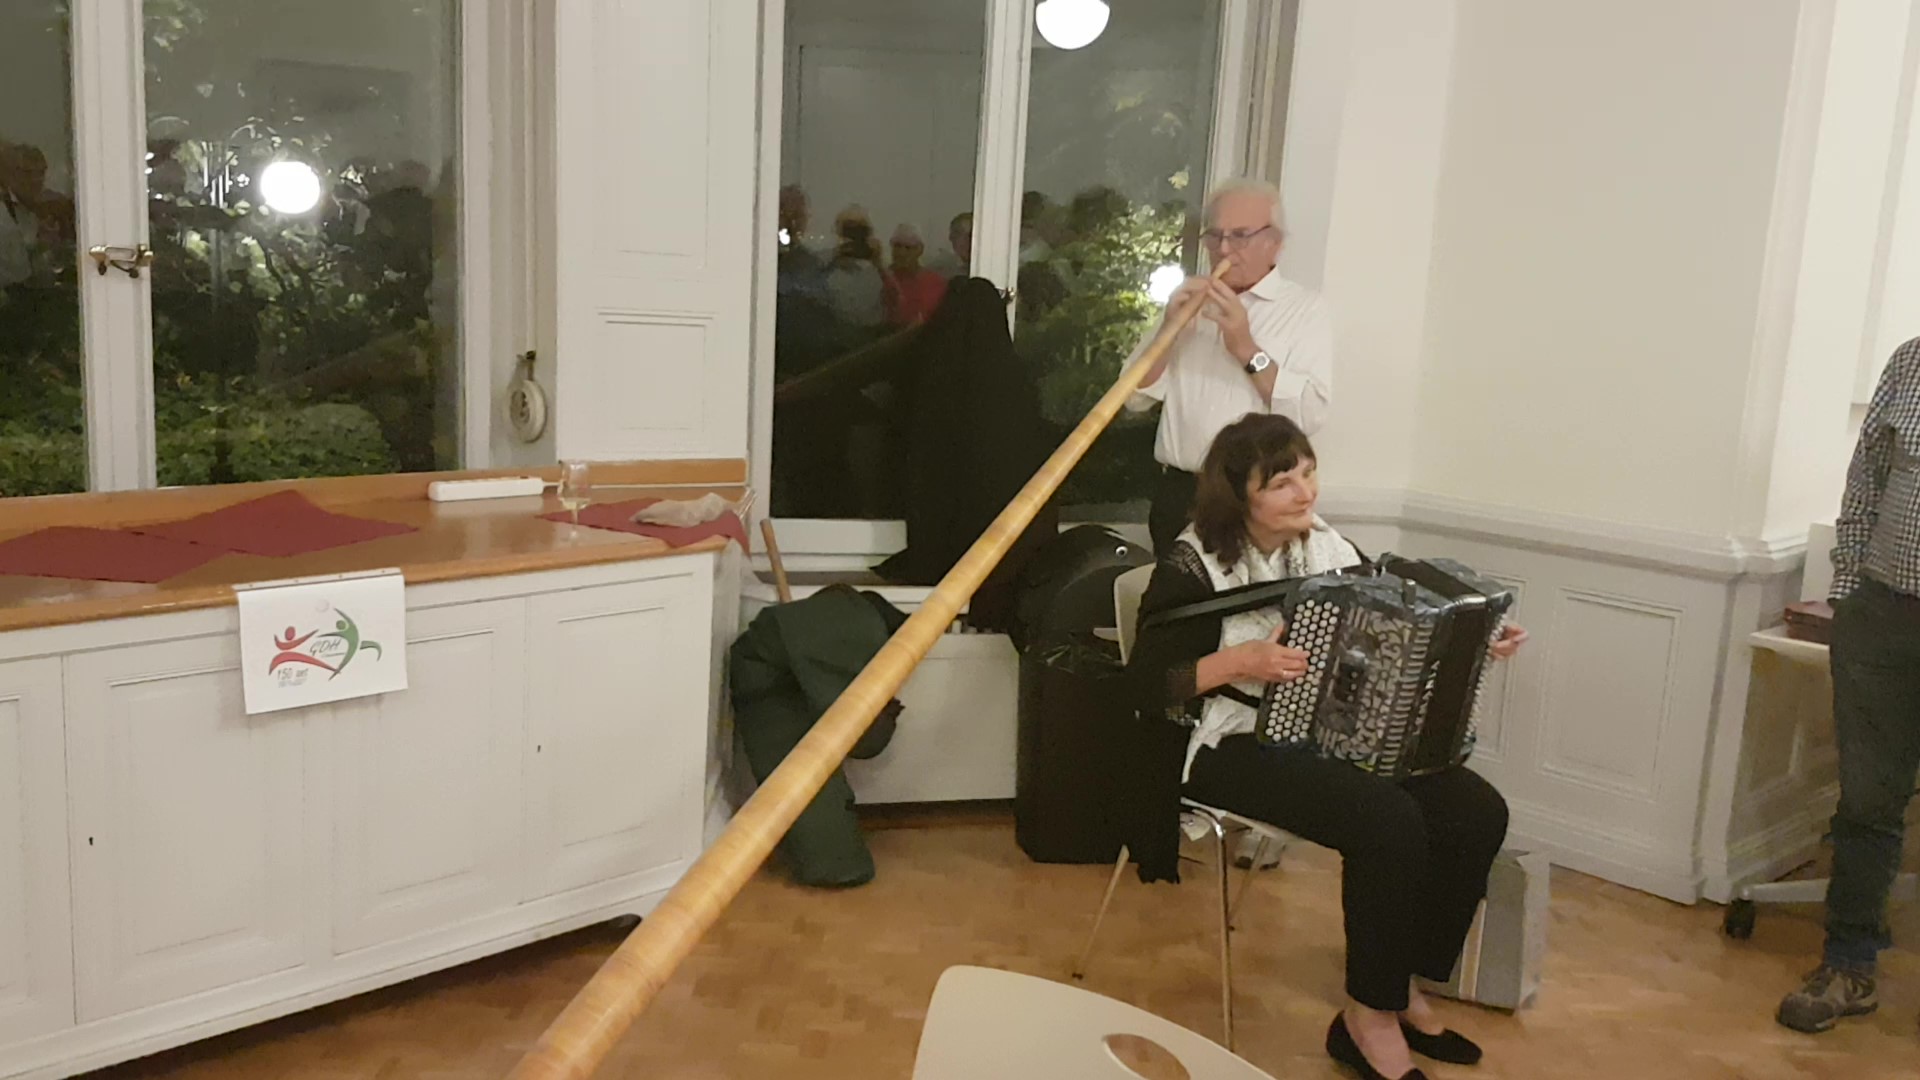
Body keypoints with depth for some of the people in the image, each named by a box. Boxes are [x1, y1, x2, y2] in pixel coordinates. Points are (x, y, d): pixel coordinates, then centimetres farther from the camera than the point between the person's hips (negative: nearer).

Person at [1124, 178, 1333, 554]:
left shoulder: (1304, 308, 1)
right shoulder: (1192, 303, 14)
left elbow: (1310, 414, -11)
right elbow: (1137, 397, 8)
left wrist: (1247, 348, -17)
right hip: (1177, 494, 4)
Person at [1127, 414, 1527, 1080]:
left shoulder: (1330, 549, 7)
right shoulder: (1193, 569, -12)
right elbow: (1144, 682, -15)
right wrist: (1240, 661, -24)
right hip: (1232, 746, -7)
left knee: (1478, 812, -10)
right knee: (1390, 821, -29)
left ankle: (1403, 987, 6)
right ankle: (1369, 1020, -10)